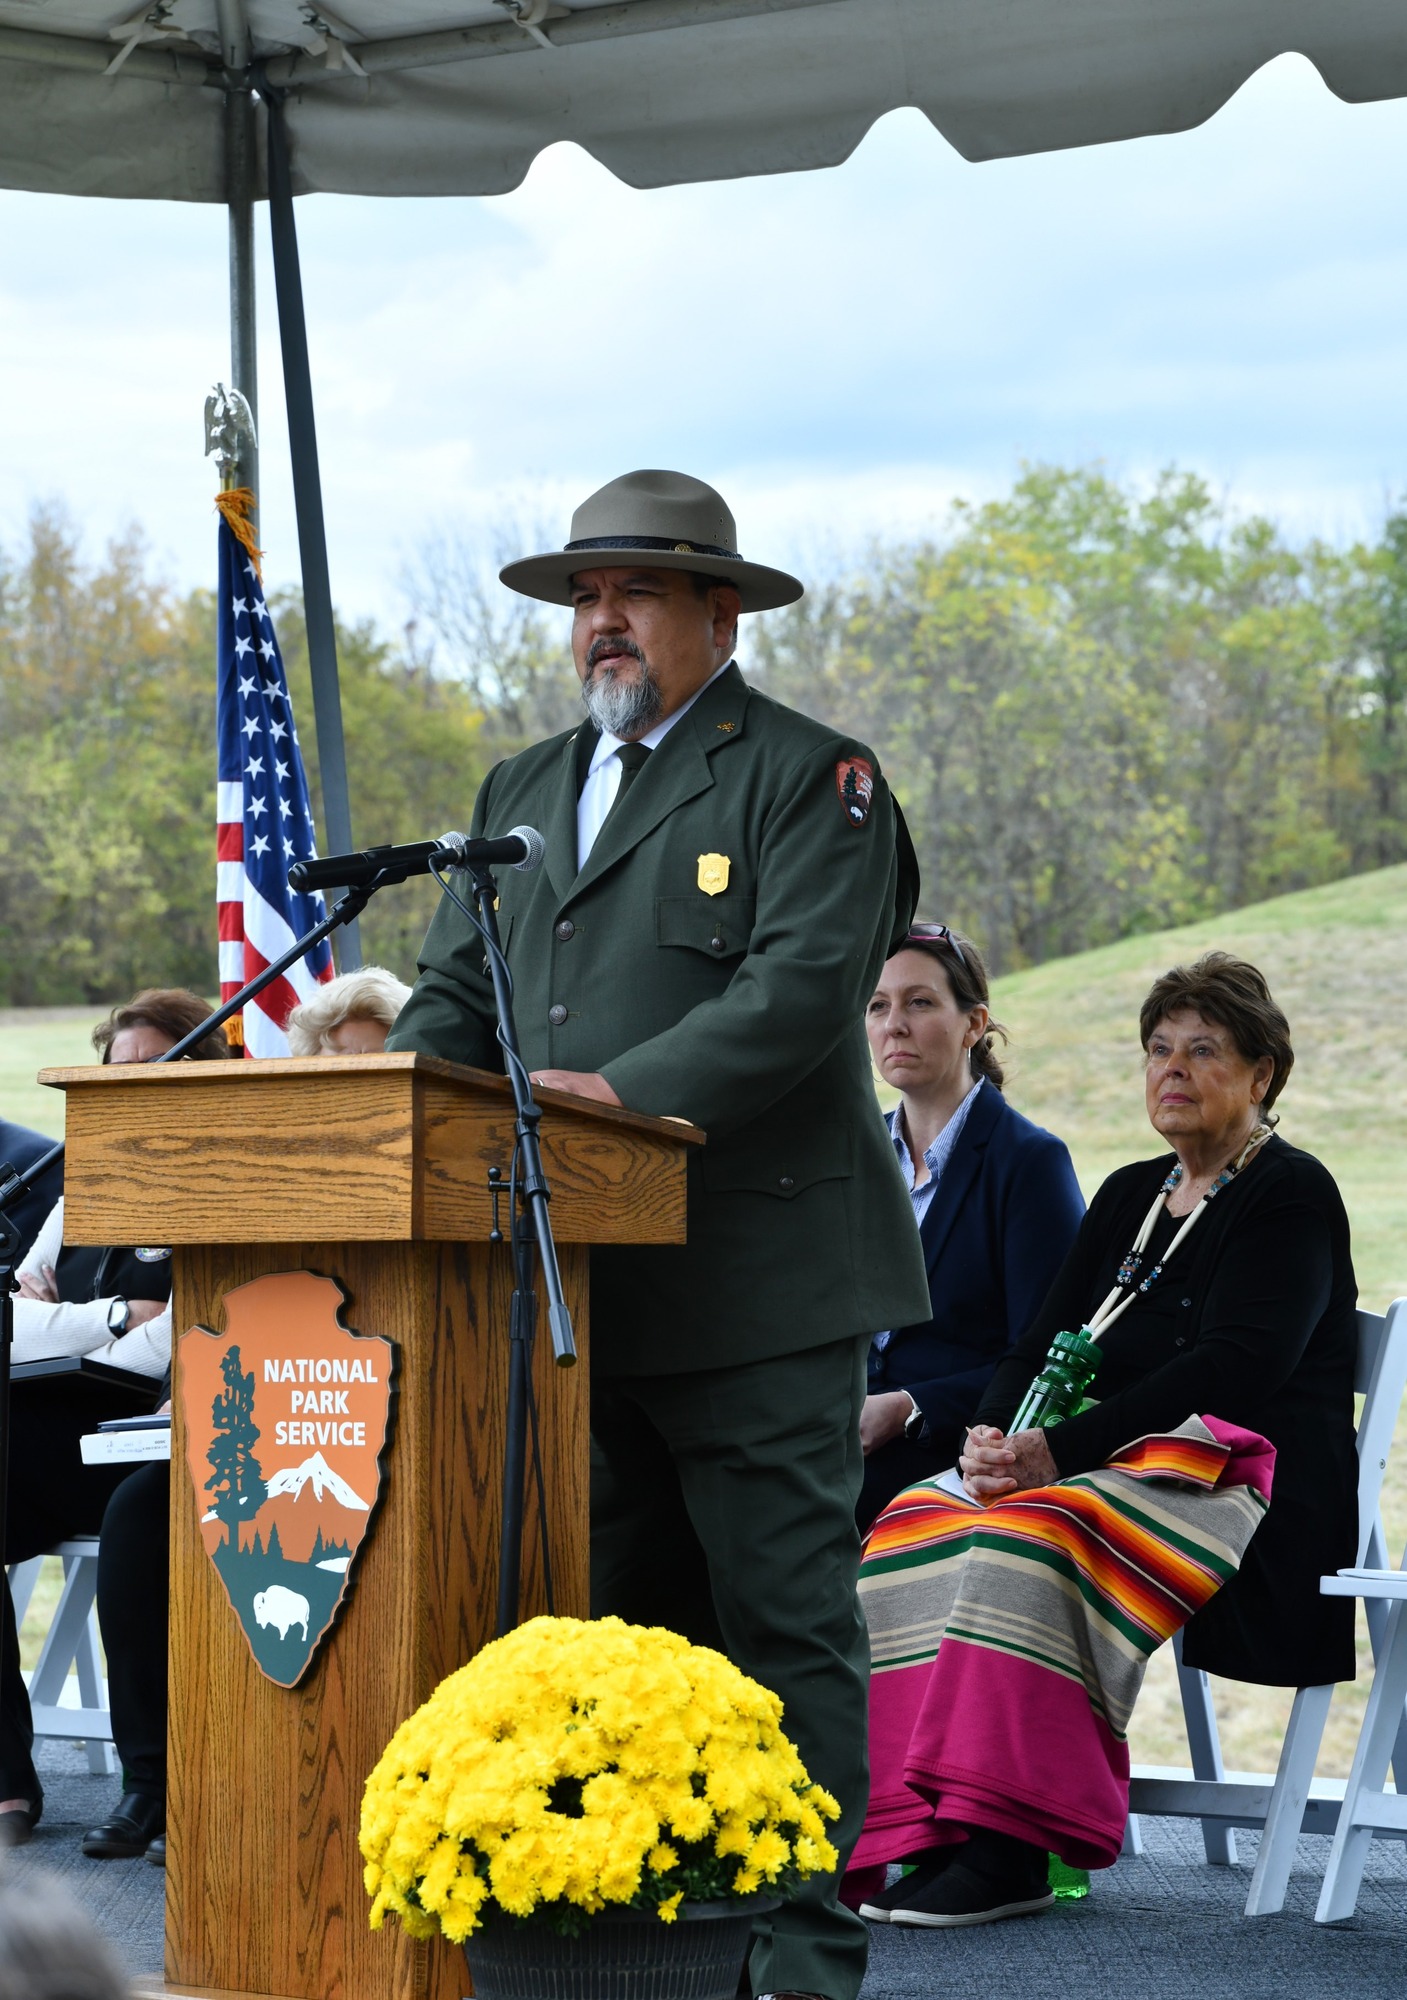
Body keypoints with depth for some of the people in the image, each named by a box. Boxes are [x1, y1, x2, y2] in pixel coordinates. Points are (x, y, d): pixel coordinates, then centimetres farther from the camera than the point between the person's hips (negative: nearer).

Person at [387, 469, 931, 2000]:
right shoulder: (521, 791, 21)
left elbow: (800, 987, -14)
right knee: (615, 1624, 10)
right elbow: (456, 991, 16)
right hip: (577, 1284, 7)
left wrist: (624, 1093, -24)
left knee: (783, 1620, -3)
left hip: (756, 1285, -6)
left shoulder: (809, 777, -1)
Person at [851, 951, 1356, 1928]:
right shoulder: (1131, 1195, 22)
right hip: (1120, 1472, 7)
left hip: (1240, 1490, -7)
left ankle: (1007, 1847, -34)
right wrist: (996, 1436, -8)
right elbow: (1046, 1344, 16)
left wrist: (1062, 1449, -22)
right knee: (920, 1523, -20)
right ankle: (919, 1831, -28)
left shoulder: (1291, 1196, -2)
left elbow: (1234, 1369, -16)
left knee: (1029, 1539, -34)